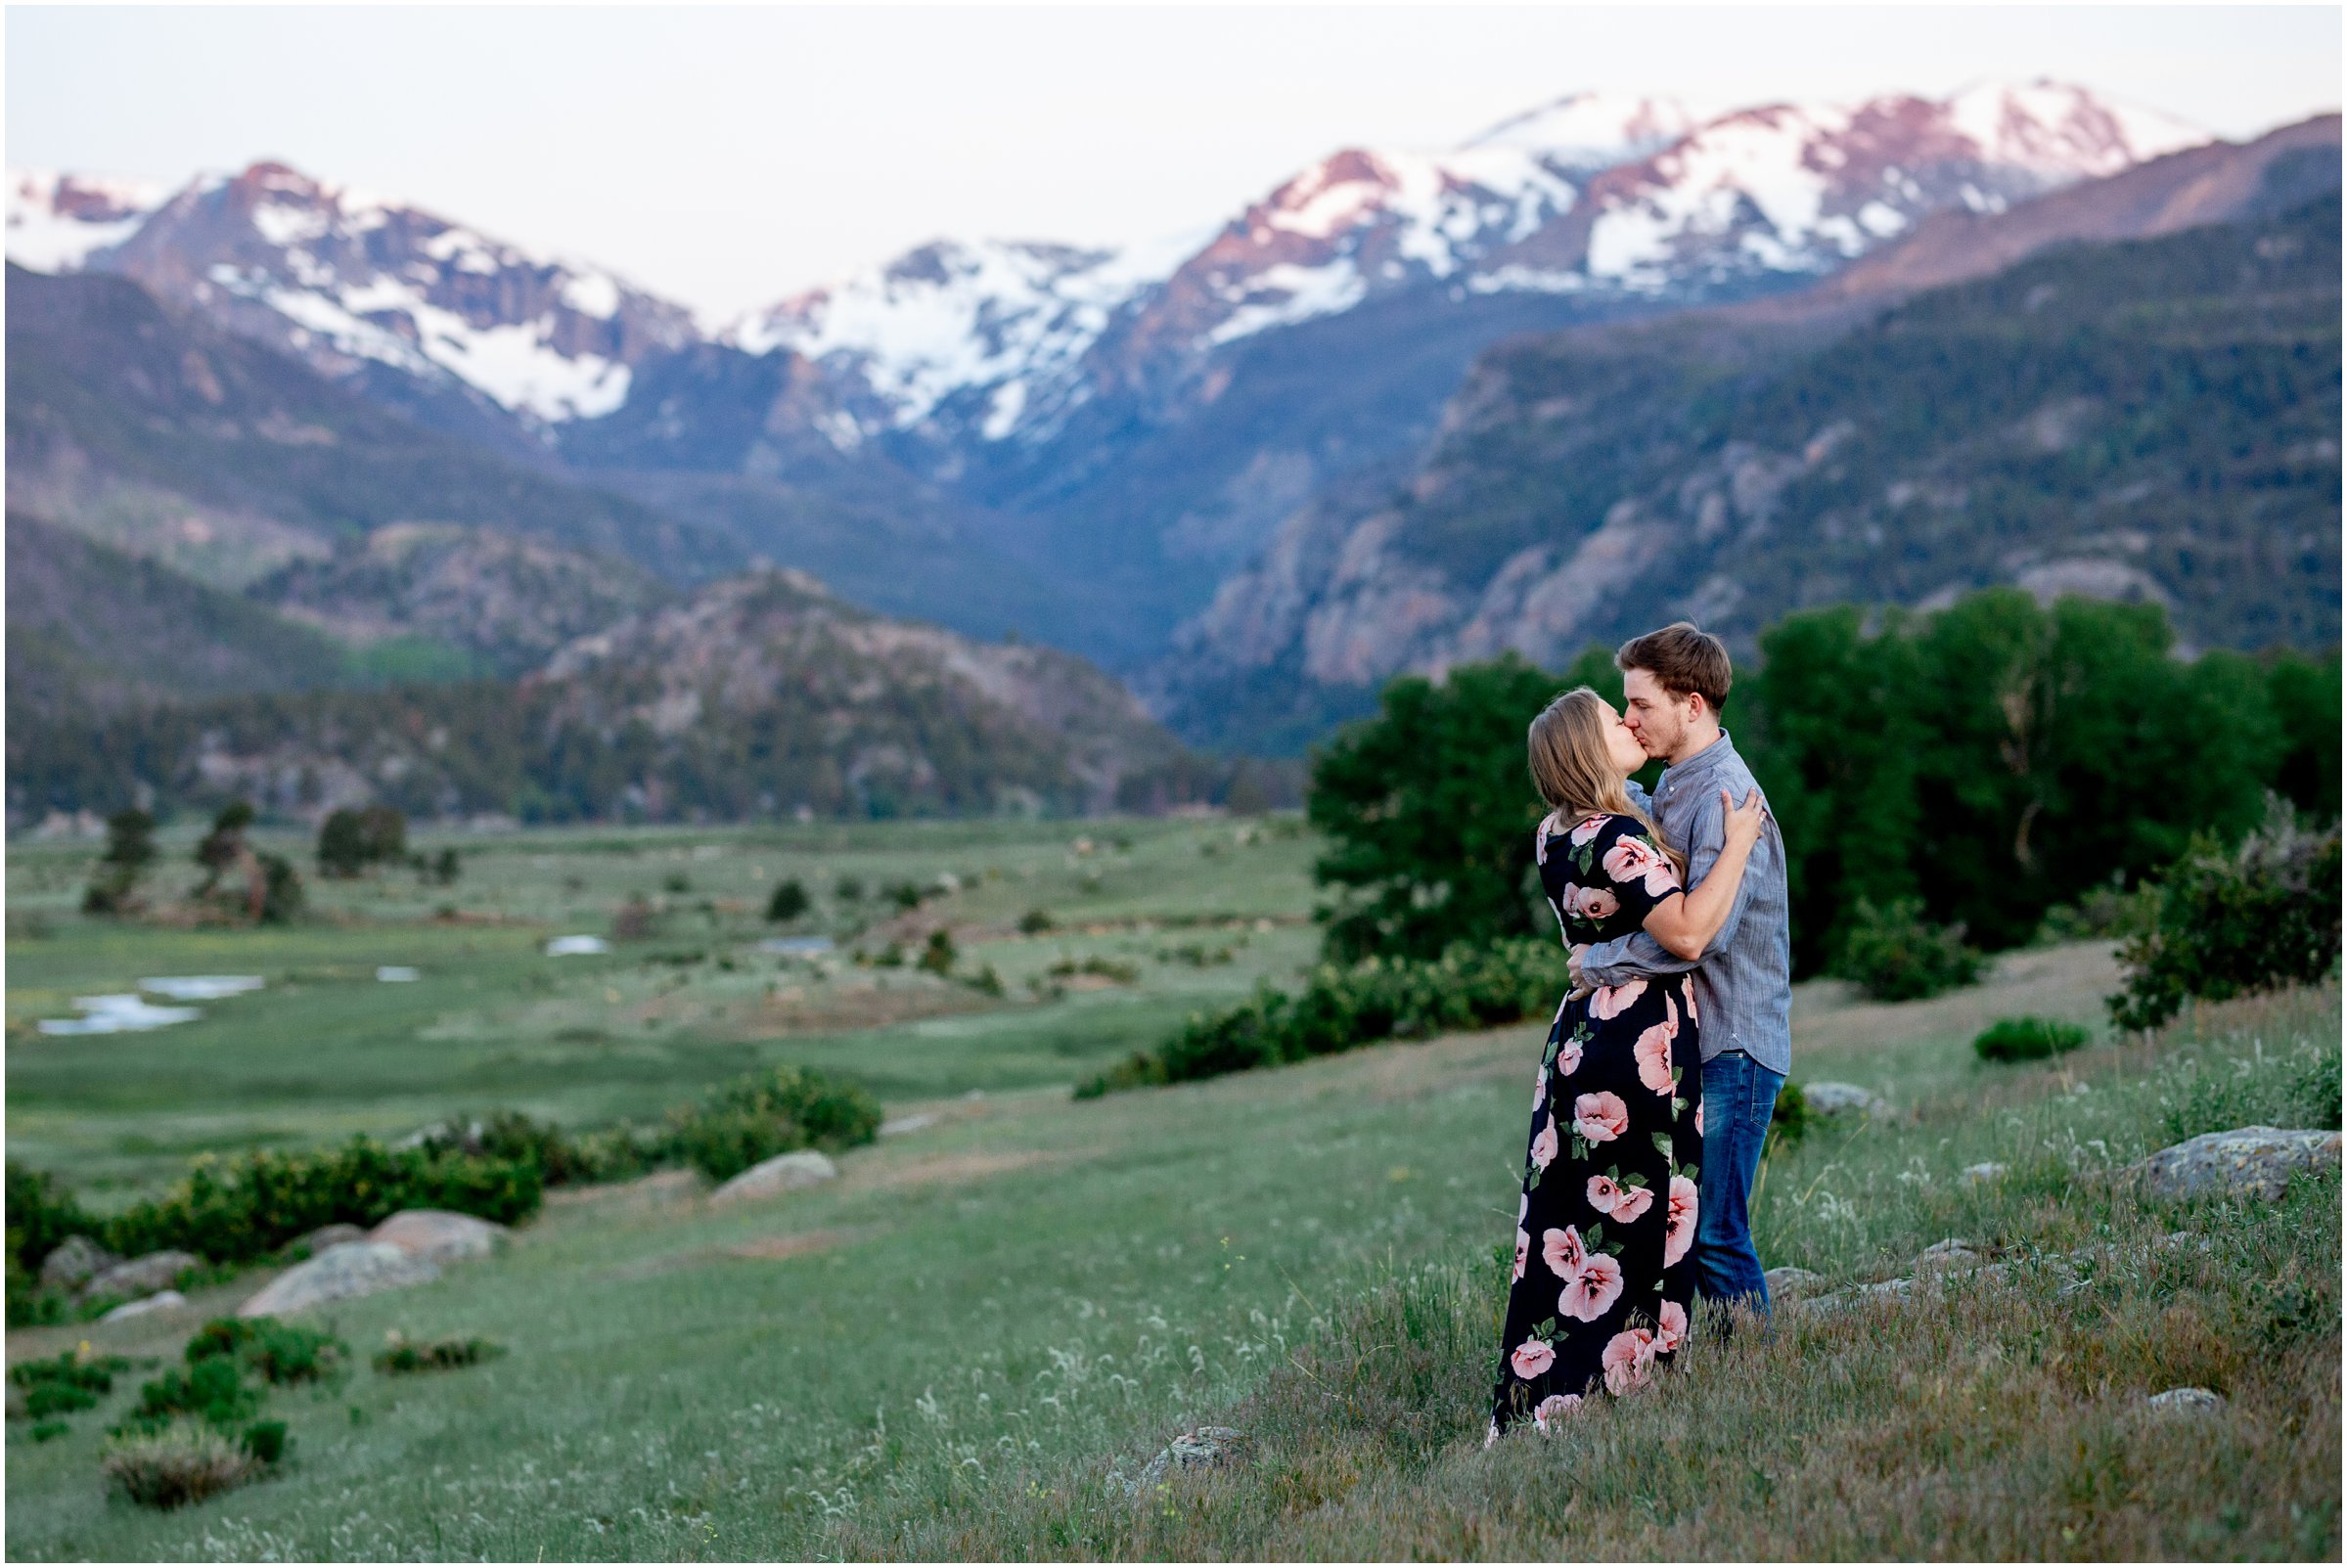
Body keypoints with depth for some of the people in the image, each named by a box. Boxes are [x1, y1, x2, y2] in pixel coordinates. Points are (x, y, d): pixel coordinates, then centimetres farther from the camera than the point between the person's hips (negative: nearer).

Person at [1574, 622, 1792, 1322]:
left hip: (1733, 1048, -10)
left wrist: (1600, 963, -16)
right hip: (1688, 1036, 10)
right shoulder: (1671, 786, 13)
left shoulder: (1726, 798, -18)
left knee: (1715, 1234, -8)